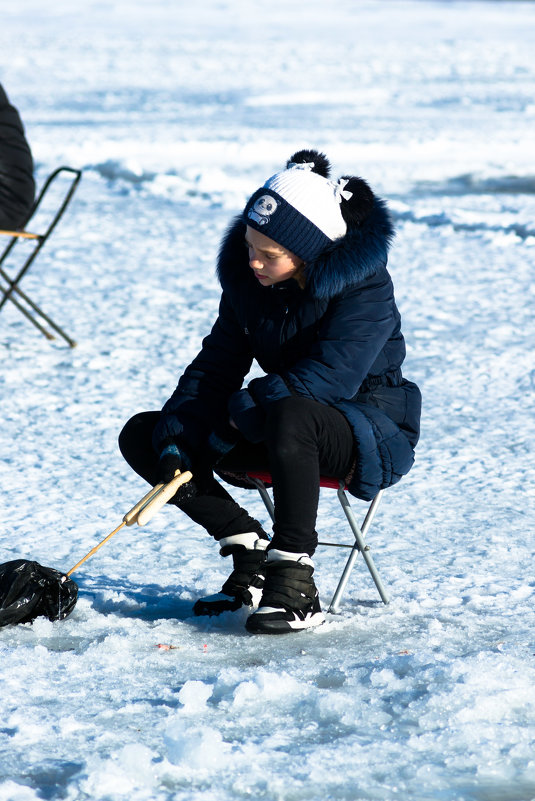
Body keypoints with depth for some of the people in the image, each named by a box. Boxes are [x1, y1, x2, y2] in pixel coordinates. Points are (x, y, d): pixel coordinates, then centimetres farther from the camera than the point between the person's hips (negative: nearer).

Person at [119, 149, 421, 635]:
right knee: (141, 435, -3)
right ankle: (251, 556, -8)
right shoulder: (247, 278, -1)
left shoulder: (364, 288, -21)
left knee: (290, 415, -42)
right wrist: (176, 443, -17)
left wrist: (239, 414, -24)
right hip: (278, 432, 7)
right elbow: (215, 367, -2)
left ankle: (296, 590, -34)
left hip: (372, 436, -7)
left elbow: (325, 380, -30)